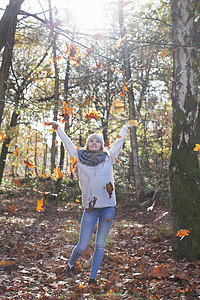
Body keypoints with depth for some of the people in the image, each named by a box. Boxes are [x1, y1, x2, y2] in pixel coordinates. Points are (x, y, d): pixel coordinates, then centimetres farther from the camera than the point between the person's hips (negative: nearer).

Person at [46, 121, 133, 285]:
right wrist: (58, 128, 21)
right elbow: (67, 141, 15)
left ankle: (93, 277, 19)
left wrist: (125, 129, 39)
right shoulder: (80, 158, 7)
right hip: (90, 208, -2)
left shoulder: (108, 158, 12)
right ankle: (71, 263, 31)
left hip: (108, 207, 2)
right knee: (82, 246, 0)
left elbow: (119, 142, 26)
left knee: (100, 244, 7)